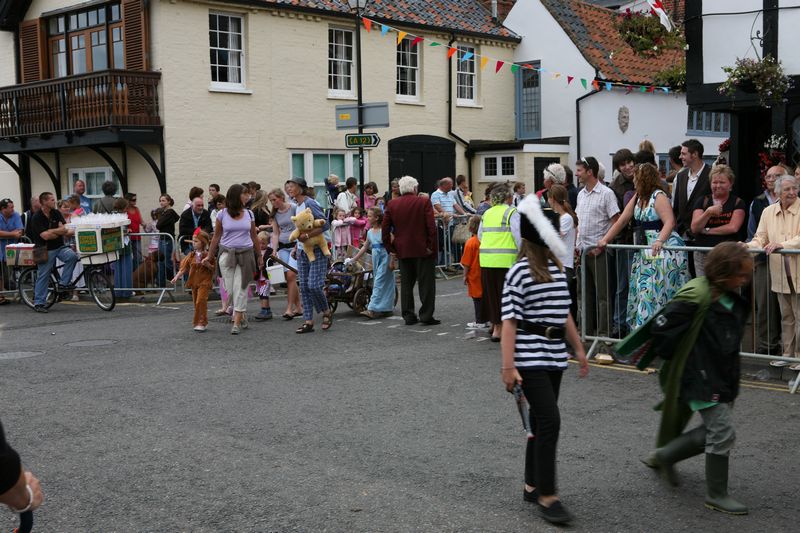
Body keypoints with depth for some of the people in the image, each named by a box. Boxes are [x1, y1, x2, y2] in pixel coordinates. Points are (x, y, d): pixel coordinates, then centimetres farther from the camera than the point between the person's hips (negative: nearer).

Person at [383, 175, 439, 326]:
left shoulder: (392, 205, 3)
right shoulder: (424, 202, -7)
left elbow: (385, 229, 1)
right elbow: (431, 227, -13)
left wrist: (390, 248, 6)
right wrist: (431, 246, -7)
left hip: (403, 251, 4)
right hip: (423, 250, -3)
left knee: (406, 284, 11)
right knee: (426, 283, 3)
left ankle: (408, 315, 12)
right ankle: (426, 315, 1)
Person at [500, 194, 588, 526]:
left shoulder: (556, 268, 11)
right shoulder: (520, 272, -12)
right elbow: (510, 321, -15)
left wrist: (578, 349, 21)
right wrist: (508, 366, -19)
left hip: (554, 356, 7)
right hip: (530, 358, -7)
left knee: (540, 421, 13)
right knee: (549, 421, -12)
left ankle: (532, 486, 24)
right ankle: (547, 496, -5)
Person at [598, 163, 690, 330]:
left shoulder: (658, 196, -13)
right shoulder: (637, 198, 11)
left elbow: (669, 222, -24)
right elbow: (621, 221, 11)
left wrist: (660, 241, -40)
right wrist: (605, 240, 4)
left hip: (665, 248, -8)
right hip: (646, 249, 8)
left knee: (656, 290, -9)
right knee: (643, 289, 8)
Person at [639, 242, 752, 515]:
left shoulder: (733, 299, 6)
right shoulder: (696, 297, -22)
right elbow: (661, 328, -21)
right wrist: (675, 359, -8)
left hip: (724, 376, 9)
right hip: (701, 377, -9)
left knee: (714, 430, 15)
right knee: (723, 432, -6)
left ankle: (664, 455, 32)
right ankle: (716, 494, 9)